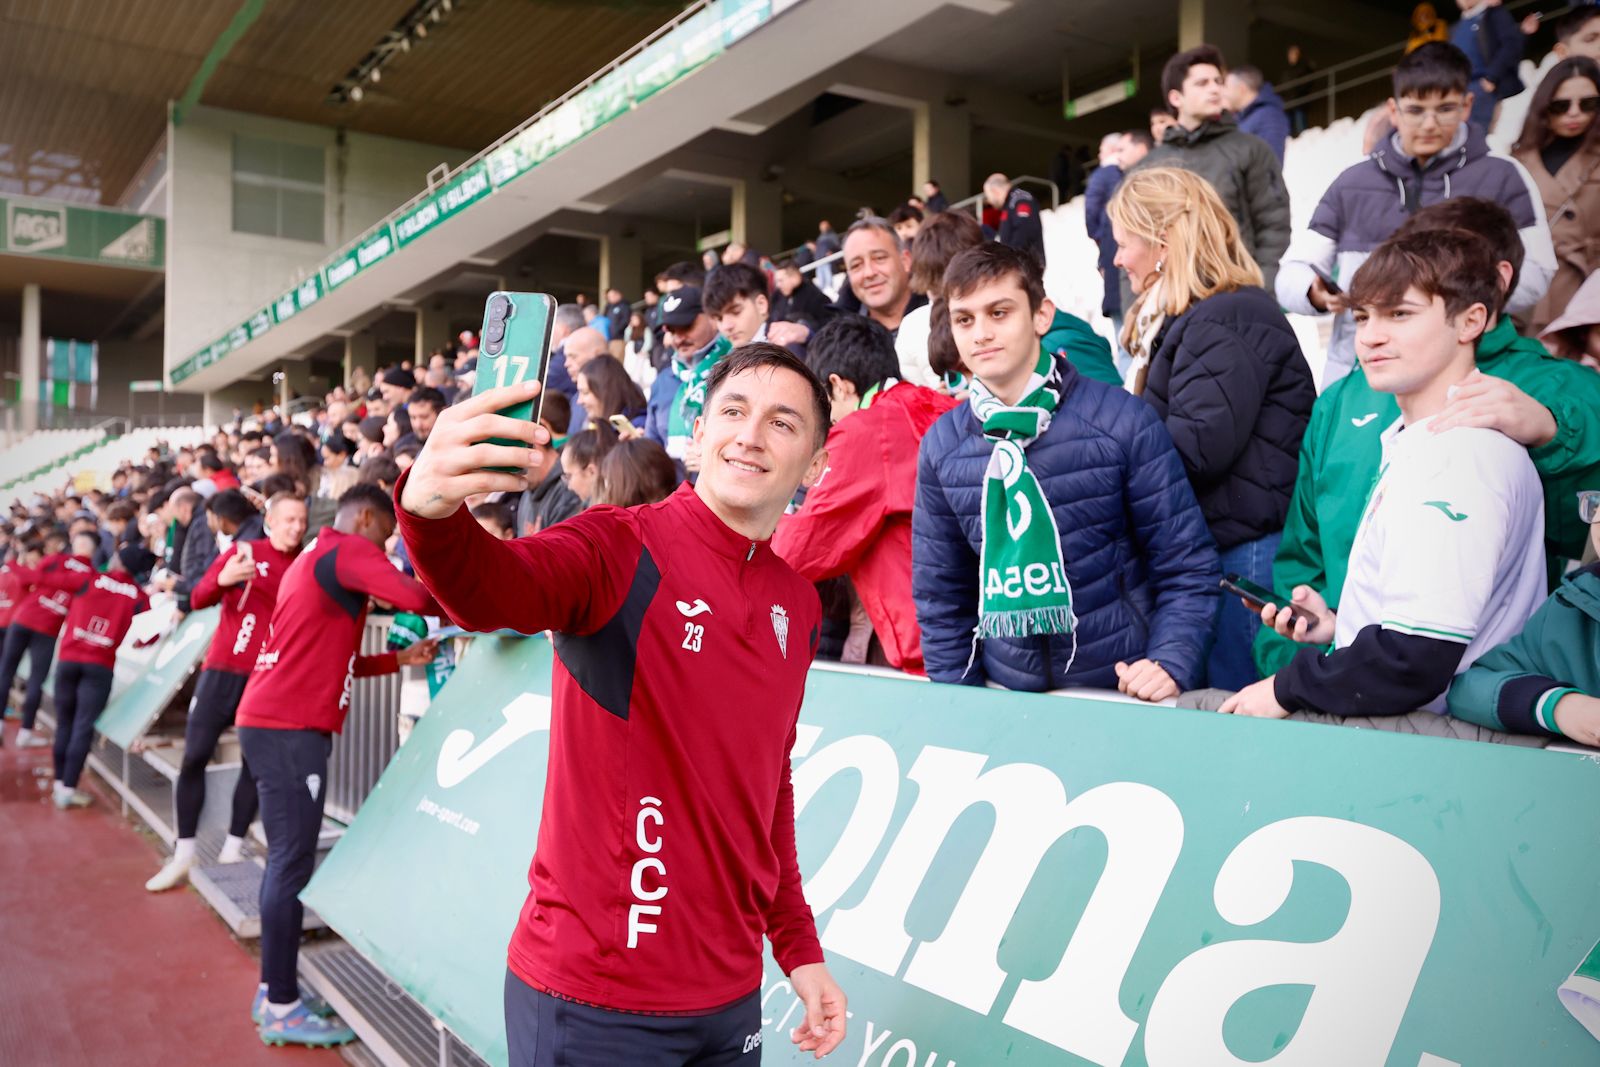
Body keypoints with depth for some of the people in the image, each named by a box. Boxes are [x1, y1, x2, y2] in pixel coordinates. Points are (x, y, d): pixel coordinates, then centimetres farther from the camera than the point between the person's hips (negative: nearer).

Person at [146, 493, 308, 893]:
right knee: (194, 757, -1)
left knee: (256, 762, 0)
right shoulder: (243, 551, 3)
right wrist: (223, 579, -23)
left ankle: (233, 849, 9)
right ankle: (183, 855, 8)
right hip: (222, 669, -1)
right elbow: (198, 599, -4)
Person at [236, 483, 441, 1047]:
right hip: (289, 727, -10)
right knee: (293, 862, -6)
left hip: (274, 722, 10)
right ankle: (282, 1008, 0)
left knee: (286, 859, 13)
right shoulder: (348, 551, -7)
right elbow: (415, 598, -22)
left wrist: (401, 658, 16)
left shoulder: (313, 559, 23)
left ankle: (273, 992, 20)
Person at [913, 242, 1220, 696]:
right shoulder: (941, 445, -3)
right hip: (1007, 695, 3)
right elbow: (940, 595, 5)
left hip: (1124, 692, -2)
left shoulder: (1122, 420, -12)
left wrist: (1169, 663, -19)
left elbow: (1185, 565, -7)